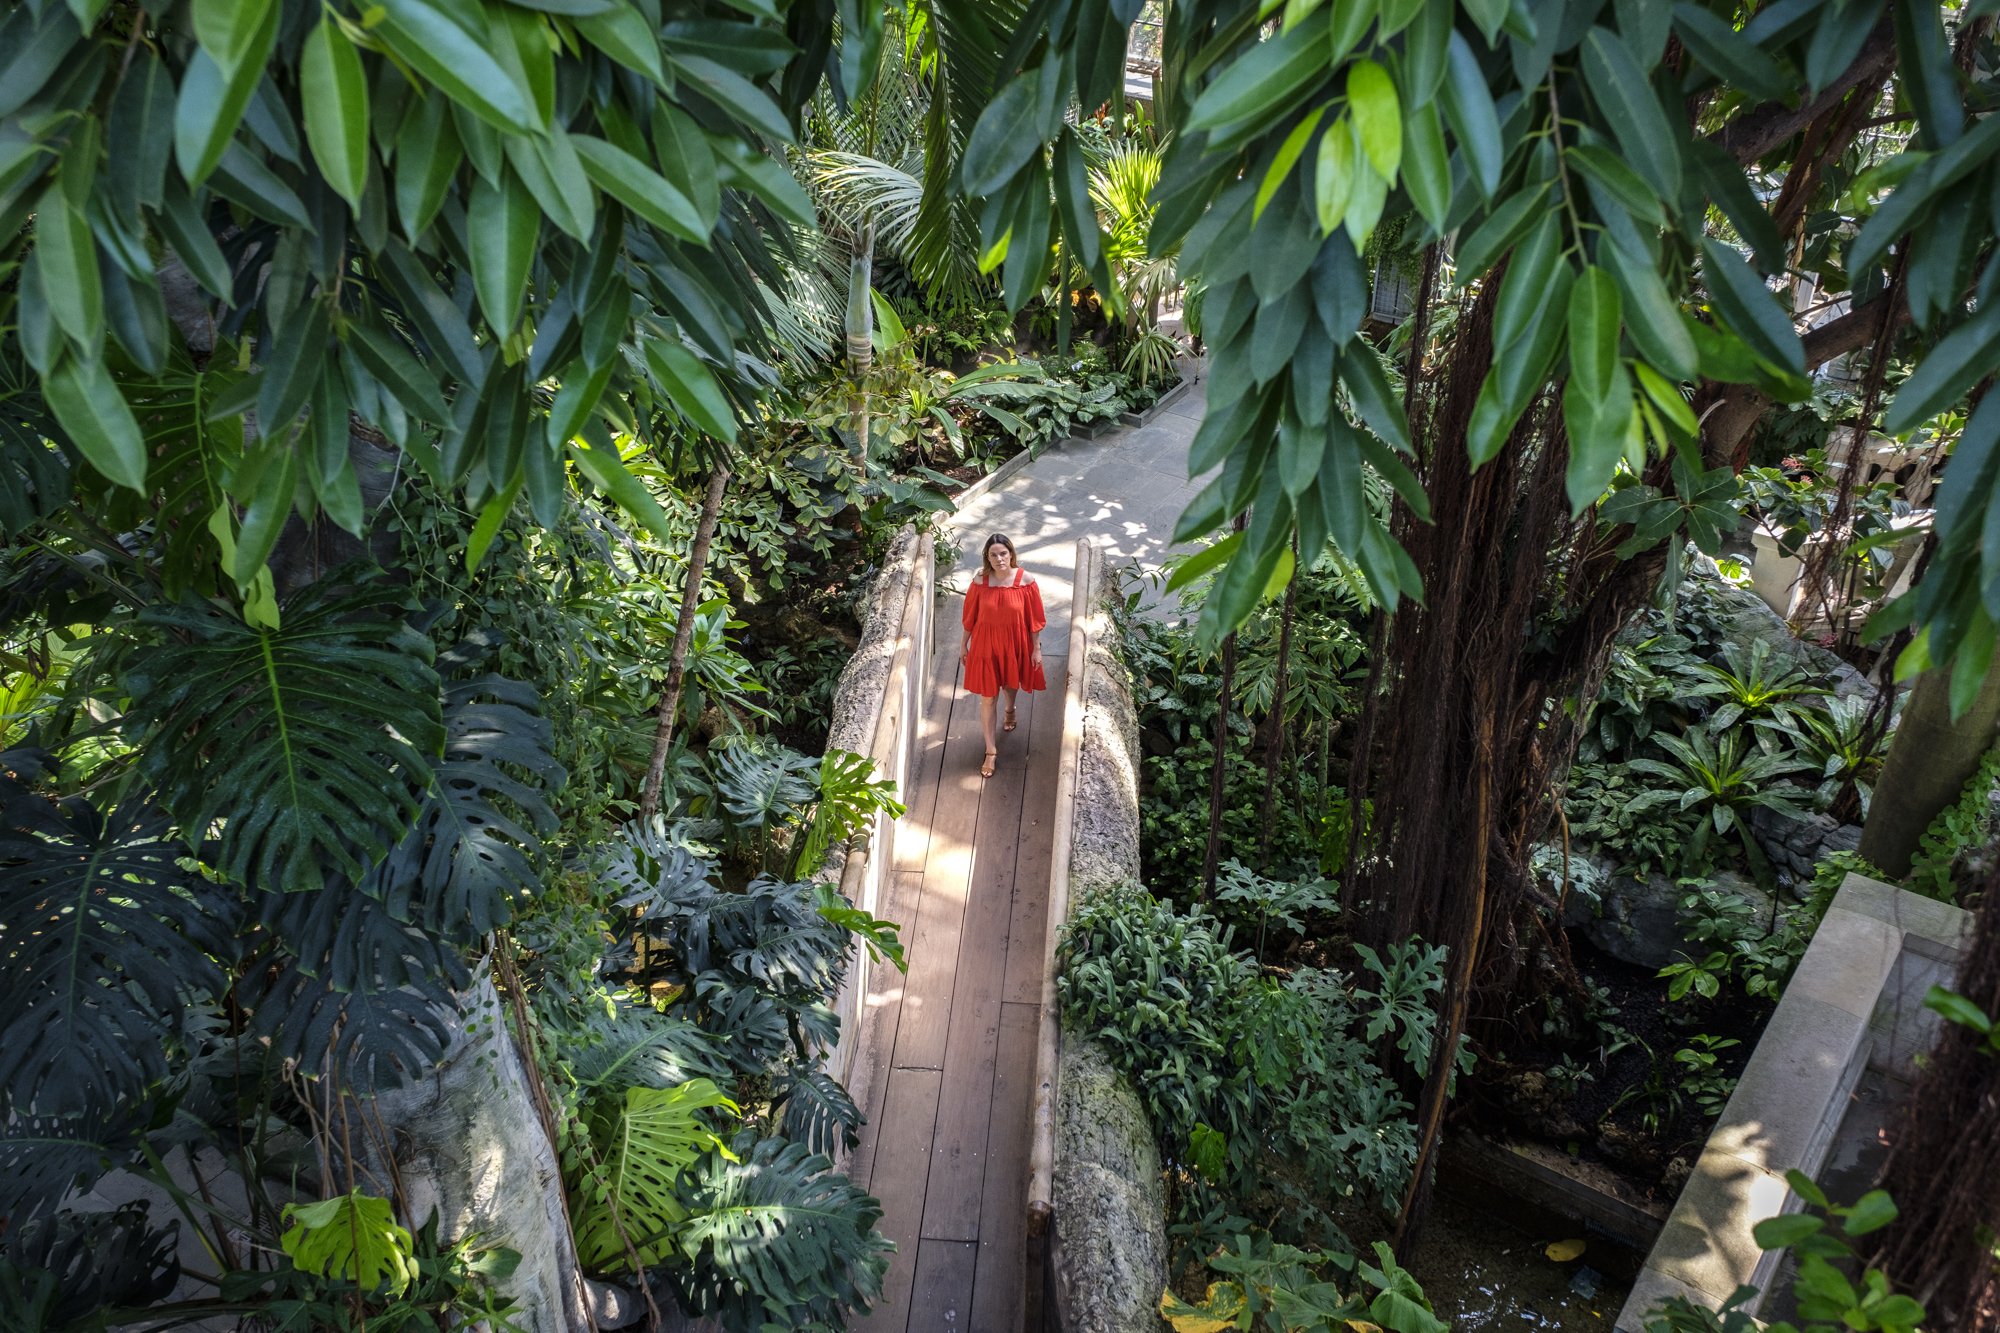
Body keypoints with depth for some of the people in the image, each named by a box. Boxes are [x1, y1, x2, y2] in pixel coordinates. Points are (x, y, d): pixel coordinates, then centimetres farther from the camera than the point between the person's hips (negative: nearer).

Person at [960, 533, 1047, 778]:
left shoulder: (1025, 581, -18)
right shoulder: (980, 581, -15)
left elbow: (1034, 618, -8)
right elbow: (970, 617, -3)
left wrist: (1036, 648, -3)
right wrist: (964, 646, 5)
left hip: (1015, 644, 1)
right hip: (986, 645, -1)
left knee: (1011, 683, 27)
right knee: (988, 698, 4)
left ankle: (1010, 709, 63)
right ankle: (991, 750, 17)